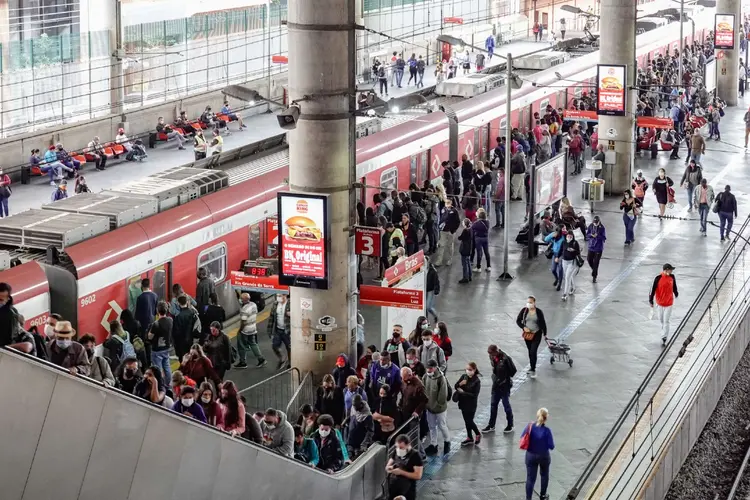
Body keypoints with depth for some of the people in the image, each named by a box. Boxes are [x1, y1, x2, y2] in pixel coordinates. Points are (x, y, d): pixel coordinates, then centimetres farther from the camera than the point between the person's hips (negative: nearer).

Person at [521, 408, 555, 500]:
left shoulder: (530, 426, -15)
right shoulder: (546, 430, -24)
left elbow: (522, 437, -3)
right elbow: (551, 446, -17)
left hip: (531, 455, 1)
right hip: (543, 456, -1)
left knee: (530, 478, 8)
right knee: (544, 475, 25)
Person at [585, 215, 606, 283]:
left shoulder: (602, 228, -12)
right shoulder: (590, 226, -4)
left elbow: (604, 238, -11)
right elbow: (587, 235, 2)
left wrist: (597, 236, -26)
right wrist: (591, 235, -19)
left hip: (598, 248, -4)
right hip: (591, 246, 4)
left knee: (596, 262, -3)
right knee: (589, 260, 9)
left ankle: (594, 277, 9)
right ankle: (594, 270, 40)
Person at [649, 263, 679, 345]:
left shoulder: (672, 277, -4)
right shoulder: (658, 278, -16)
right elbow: (653, 289, -10)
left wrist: (676, 294, 30)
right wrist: (651, 301, -6)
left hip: (669, 303, 1)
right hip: (659, 303, -1)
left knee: (666, 321, -3)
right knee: (661, 319, 15)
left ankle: (664, 338, -1)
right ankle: (664, 331, 42)